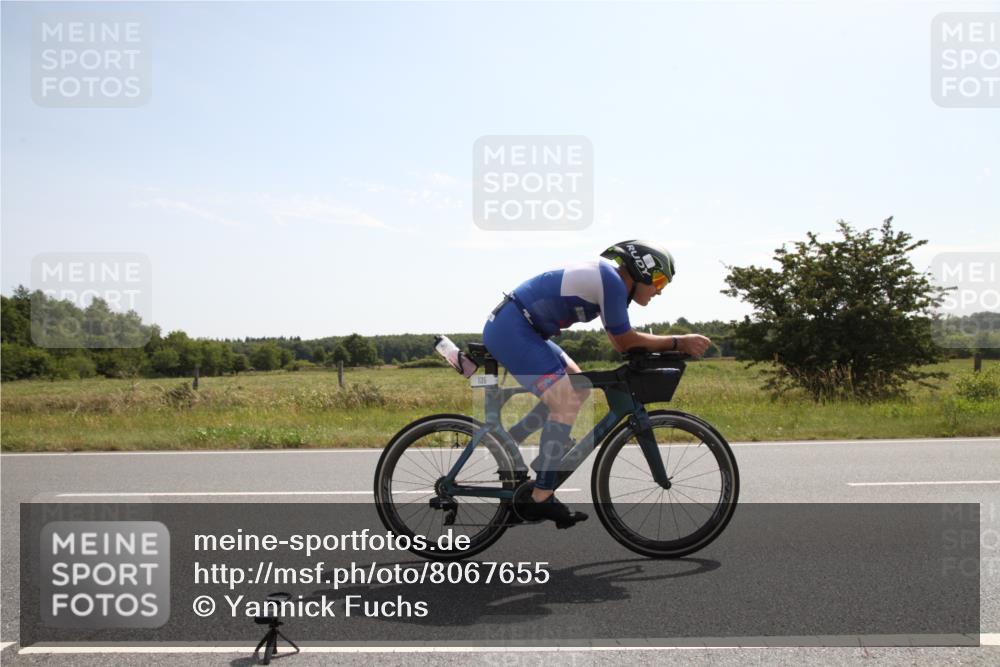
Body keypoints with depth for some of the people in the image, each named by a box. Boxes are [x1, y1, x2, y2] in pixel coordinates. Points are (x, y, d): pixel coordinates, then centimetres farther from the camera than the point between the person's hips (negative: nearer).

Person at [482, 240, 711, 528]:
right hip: (511, 330, -10)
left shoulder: (606, 276, 13)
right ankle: (541, 499, -8)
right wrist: (678, 343, -4)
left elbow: (621, 341, 17)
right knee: (567, 403, -14)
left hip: (512, 328, 11)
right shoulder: (612, 281, -16)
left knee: (577, 386, 17)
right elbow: (625, 342, -10)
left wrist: (676, 345, 8)